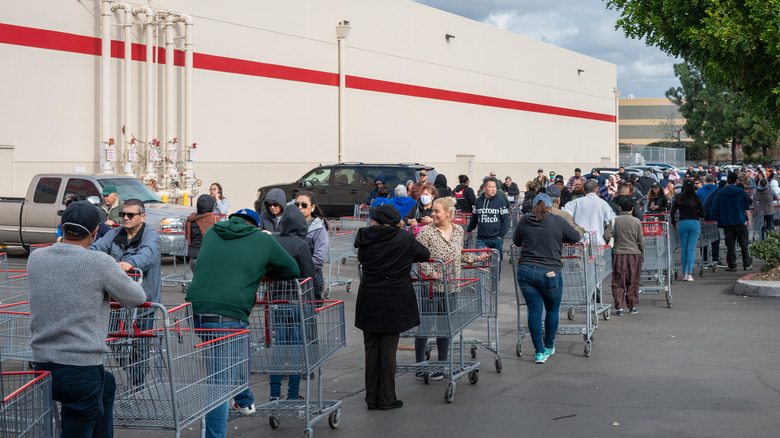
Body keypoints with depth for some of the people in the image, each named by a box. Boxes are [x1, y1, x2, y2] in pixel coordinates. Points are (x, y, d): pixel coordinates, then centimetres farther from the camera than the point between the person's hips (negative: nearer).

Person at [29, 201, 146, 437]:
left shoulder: (36, 258, 3)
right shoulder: (100, 263, -13)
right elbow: (136, 298, 0)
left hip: (42, 363, 7)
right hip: (80, 369, -7)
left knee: (107, 385, 31)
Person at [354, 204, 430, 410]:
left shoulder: (366, 239, -6)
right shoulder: (405, 239, -7)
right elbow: (425, 254, 8)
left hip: (369, 300, 1)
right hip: (395, 301, -1)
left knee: (371, 348, 9)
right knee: (388, 348, 3)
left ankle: (371, 398, 13)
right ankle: (386, 399, 6)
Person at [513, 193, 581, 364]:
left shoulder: (524, 221, 5)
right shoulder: (557, 221, -1)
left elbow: (516, 241, 21)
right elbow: (576, 237, 11)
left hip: (525, 271, 2)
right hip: (549, 273, -2)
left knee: (534, 311, 6)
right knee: (552, 310, 17)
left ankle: (539, 352, 6)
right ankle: (549, 346, 28)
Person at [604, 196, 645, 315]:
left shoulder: (615, 221, -3)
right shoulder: (636, 222, -1)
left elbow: (606, 236, -6)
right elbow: (641, 241, 3)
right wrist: (642, 255, 14)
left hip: (618, 253, 0)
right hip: (634, 254, 0)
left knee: (618, 282, 5)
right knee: (633, 282, 10)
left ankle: (619, 307, 2)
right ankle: (632, 306, 14)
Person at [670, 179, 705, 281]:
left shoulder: (678, 198, 2)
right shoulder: (696, 198, 1)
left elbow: (672, 213, 0)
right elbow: (702, 214, 1)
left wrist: (674, 223, 16)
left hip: (682, 223, 1)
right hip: (695, 223, 0)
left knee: (683, 249, 9)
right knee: (691, 248, -1)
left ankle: (684, 273, 11)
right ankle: (690, 273, -7)